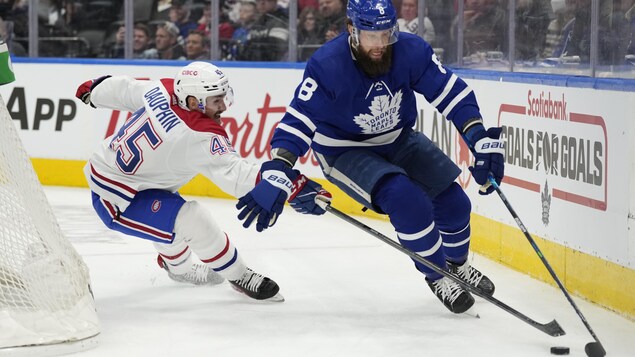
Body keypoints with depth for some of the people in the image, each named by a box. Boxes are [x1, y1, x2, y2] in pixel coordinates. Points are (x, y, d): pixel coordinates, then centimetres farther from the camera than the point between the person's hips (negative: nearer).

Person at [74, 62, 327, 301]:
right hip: (115, 200, -10)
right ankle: (238, 276, -2)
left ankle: (179, 266, 55)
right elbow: (236, 175, -39)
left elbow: (121, 89, 6)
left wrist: (93, 90, 28)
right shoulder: (201, 137, -31)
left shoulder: (161, 89, -10)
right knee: (192, 221, -19)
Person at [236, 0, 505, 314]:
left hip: (397, 141, 5)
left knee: (453, 202, 2)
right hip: (345, 153, -5)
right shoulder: (327, 66, -30)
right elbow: (298, 122, -31)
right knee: (407, 201, -27)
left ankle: (457, 264, 35)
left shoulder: (411, 50, -21)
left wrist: (480, 137, -28)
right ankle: (438, 278, -4)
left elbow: (451, 92, -16)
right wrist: (275, 173, -44)